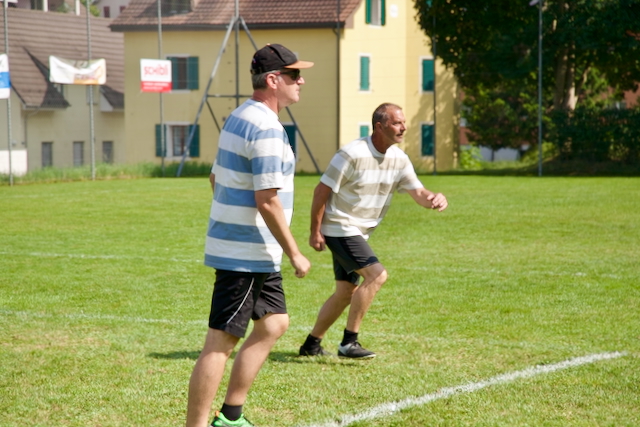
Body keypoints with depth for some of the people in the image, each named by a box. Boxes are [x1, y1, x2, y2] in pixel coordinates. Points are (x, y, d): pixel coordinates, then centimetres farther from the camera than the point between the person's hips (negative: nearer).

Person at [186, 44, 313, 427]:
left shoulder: (239, 118, 13)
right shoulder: (266, 129, -19)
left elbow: (216, 178, 22)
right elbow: (267, 201, -23)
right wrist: (295, 254, -15)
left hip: (255, 253, 11)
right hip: (246, 255, -11)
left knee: (275, 323, 17)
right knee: (220, 342, -7)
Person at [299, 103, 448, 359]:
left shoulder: (399, 159, 1)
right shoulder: (352, 155, -20)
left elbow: (417, 192, 0)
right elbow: (322, 190, -15)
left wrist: (434, 198, -24)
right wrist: (315, 232, -15)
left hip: (360, 233, 9)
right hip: (340, 228, -9)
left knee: (346, 293, 13)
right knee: (376, 275, -21)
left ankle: (311, 345, 26)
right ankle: (348, 343, -15)